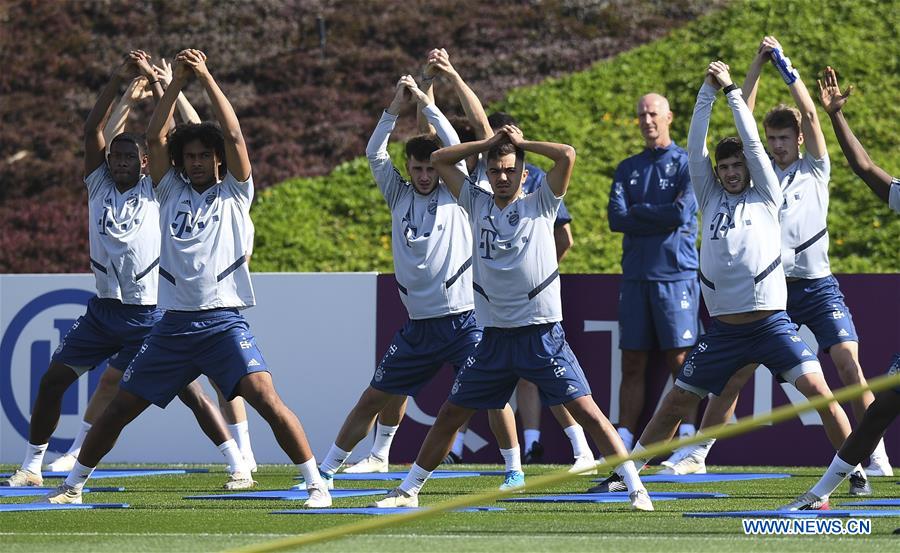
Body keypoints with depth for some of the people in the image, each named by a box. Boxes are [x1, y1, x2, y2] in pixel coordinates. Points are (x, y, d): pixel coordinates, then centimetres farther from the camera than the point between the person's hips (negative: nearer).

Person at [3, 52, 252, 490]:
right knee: (51, 380, 1)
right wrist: (118, 80, -11)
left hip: (147, 315, -3)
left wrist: (154, 83, -12)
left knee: (189, 391, -8)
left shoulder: (154, 191, 1)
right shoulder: (98, 185, 7)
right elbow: (92, 130, -3)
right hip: (103, 308, 3)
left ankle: (239, 466, -4)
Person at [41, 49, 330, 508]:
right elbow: (155, 138, 5)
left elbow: (232, 135, -3)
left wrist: (206, 78, -3)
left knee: (266, 399, -20)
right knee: (119, 408, 6)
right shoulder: (172, 192, 15)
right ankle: (73, 484, 20)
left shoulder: (234, 193, 8)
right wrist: (177, 82, -1)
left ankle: (317, 485, -15)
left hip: (223, 323, -3)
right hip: (173, 325, 3)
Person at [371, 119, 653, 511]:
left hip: (542, 335, -3)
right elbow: (439, 160, 11)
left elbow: (567, 155, -9)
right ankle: (409, 490, 20)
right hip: (494, 337, 3)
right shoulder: (477, 204, 11)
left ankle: (636, 489, -10)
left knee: (586, 410, -10)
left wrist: (522, 143, 3)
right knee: (451, 414, 8)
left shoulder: (539, 205, 2)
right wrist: (491, 143, 5)